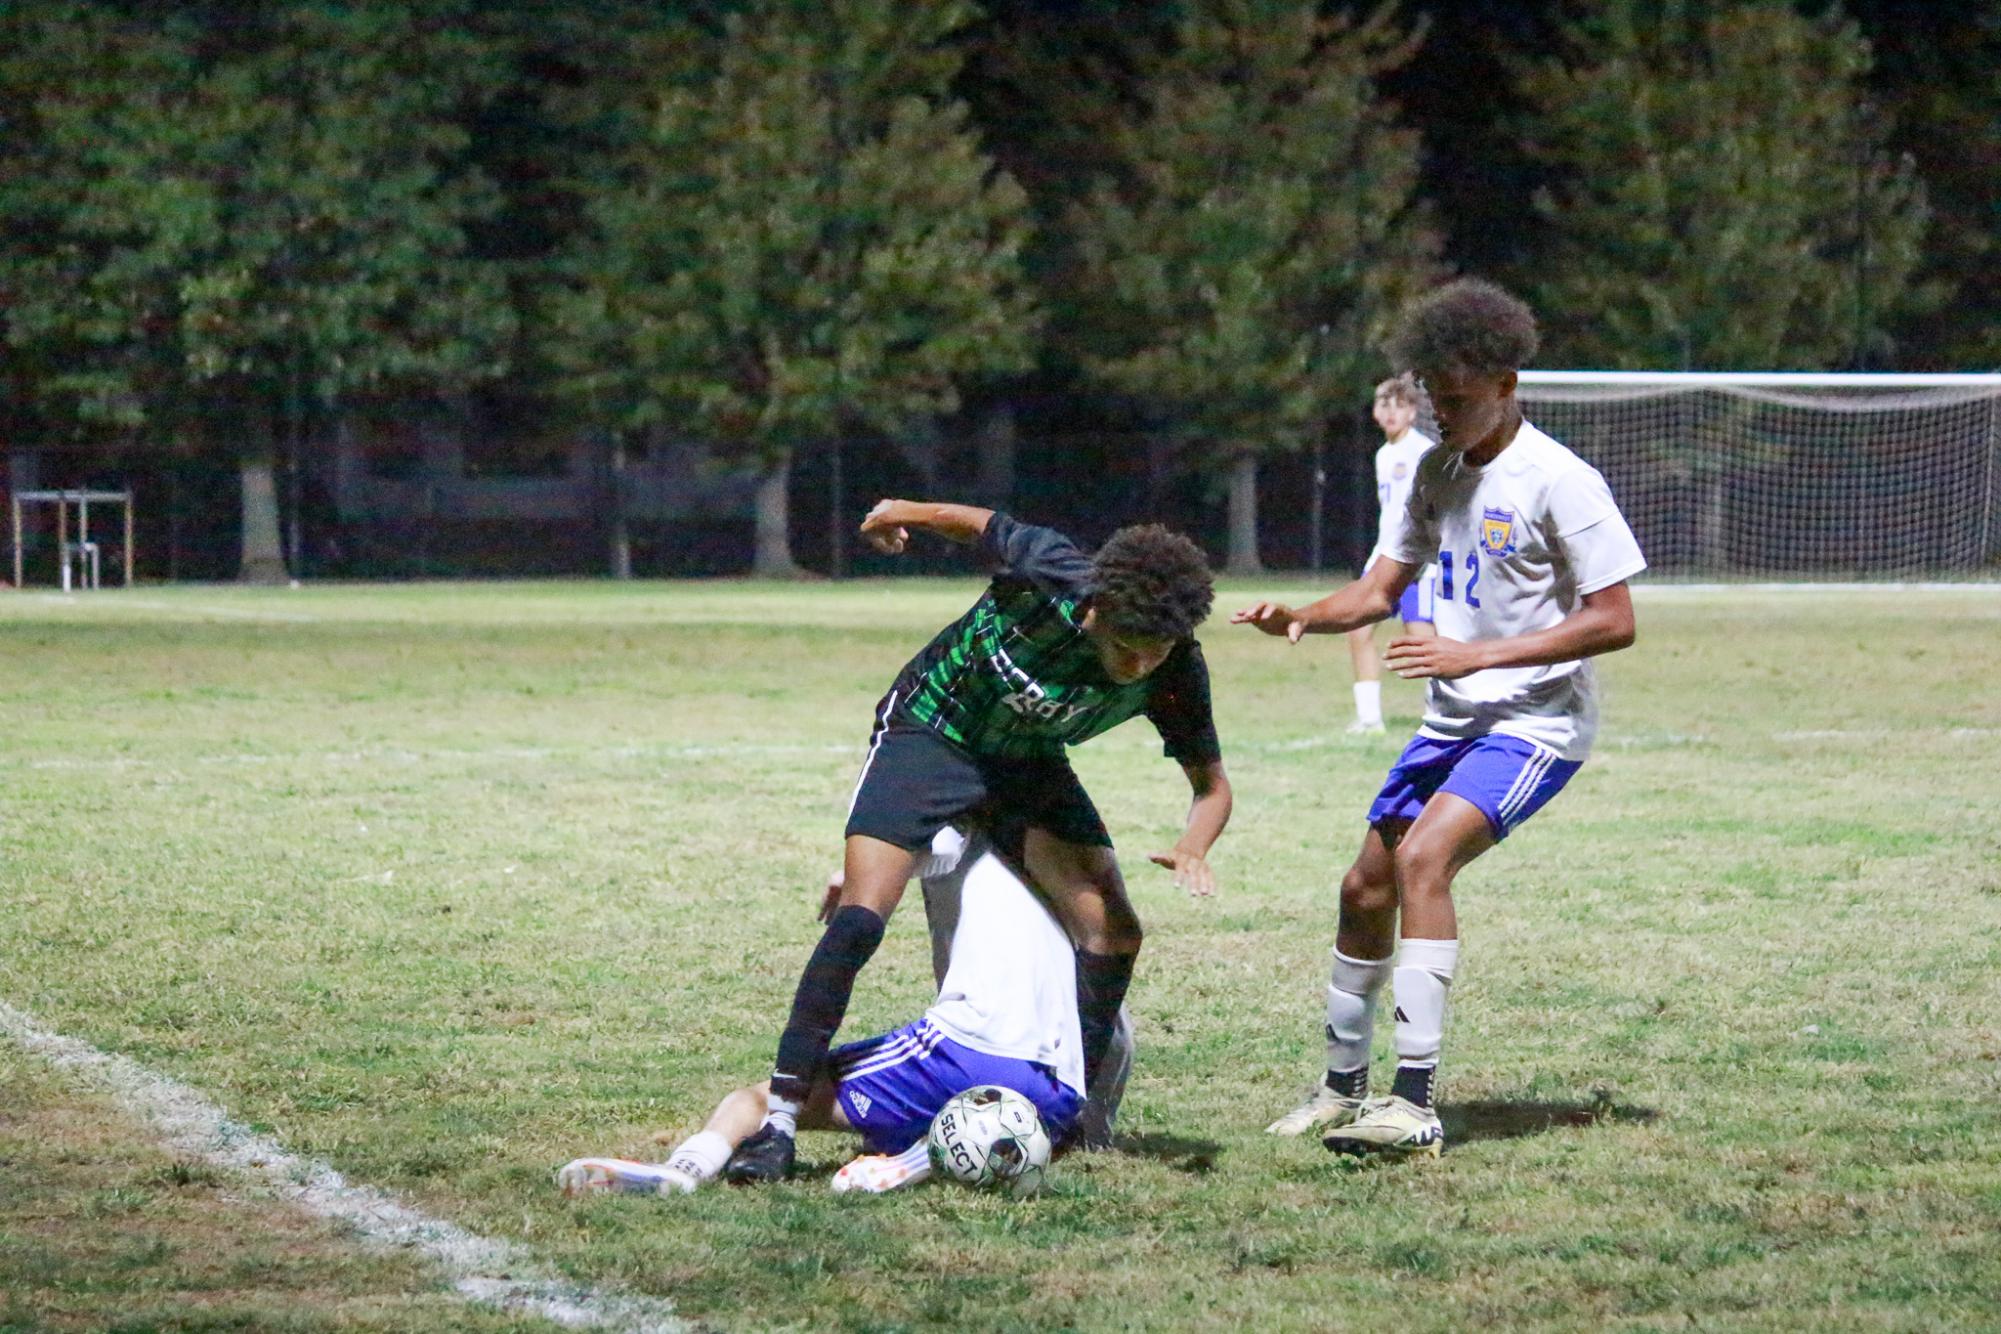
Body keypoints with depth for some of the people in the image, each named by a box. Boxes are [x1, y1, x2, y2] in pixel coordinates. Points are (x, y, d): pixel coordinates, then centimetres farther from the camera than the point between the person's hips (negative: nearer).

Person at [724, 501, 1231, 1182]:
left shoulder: (1174, 675, -22)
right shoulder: (1046, 574, -33)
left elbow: (1211, 785, -9)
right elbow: (984, 524, -11)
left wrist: (1192, 848, -31)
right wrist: (905, 512, 9)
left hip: (1029, 765, 4)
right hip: (929, 734, -4)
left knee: (1113, 933, -8)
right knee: (858, 920, -18)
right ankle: (779, 1122, -14)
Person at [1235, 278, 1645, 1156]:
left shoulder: (1558, 482, -15)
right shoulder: (1438, 472, 9)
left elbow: (1614, 621, -17)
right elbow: (1380, 592, 14)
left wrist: (1477, 655, -22)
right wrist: (1298, 619, -8)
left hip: (1537, 720, -8)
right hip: (1452, 720, 8)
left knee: (1422, 857, -27)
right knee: (1366, 888, 8)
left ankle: (1416, 1103, -28)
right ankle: (1343, 1090, 27)